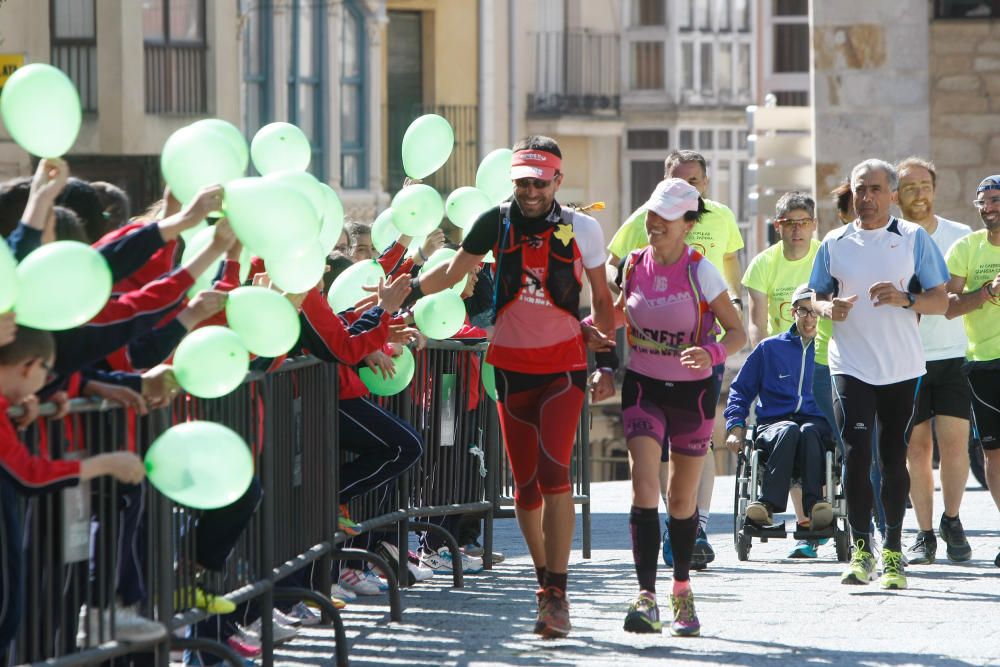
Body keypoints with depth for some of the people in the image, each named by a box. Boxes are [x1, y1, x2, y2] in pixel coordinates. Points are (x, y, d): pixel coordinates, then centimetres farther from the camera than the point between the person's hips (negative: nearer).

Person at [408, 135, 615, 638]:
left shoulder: (582, 229, -2)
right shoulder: (497, 222, 0)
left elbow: (602, 298, 9)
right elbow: (453, 271, 12)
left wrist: (607, 347, 1)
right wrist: (408, 291, 0)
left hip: (563, 363, -2)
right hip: (512, 365, 3)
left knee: (553, 471, -18)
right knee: (525, 482, 5)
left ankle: (557, 594, -16)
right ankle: (545, 578, 23)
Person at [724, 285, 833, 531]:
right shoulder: (770, 348, 19)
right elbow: (740, 389, 21)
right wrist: (735, 426, 6)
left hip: (818, 426, 0)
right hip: (772, 425, 0)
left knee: (808, 431, -39)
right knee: (789, 430, -38)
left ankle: (815, 504, -53)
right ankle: (769, 504, -51)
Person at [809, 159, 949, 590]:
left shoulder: (913, 239, 3)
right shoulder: (835, 243, 8)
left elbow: (941, 300, 2)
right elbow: (815, 297, 15)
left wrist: (905, 299, -17)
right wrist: (828, 308, -8)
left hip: (902, 368, 0)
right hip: (851, 367, 0)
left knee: (894, 458, 5)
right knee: (857, 454, -12)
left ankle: (893, 553, 14)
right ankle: (861, 551, -9)